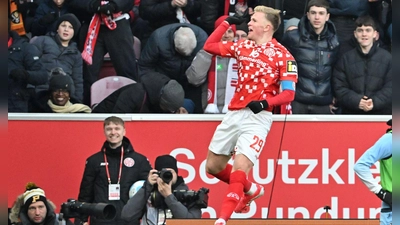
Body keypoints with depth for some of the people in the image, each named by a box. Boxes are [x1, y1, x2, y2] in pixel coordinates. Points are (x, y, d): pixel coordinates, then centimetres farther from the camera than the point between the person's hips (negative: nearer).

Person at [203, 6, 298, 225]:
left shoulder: (283, 56, -6)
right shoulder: (243, 46, 11)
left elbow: (288, 93, -9)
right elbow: (209, 46, 22)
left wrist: (266, 103, -25)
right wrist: (227, 23, 15)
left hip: (257, 118, -7)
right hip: (234, 114, 7)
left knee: (239, 168, -21)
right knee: (213, 166, 13)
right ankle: (251, 190, 37)